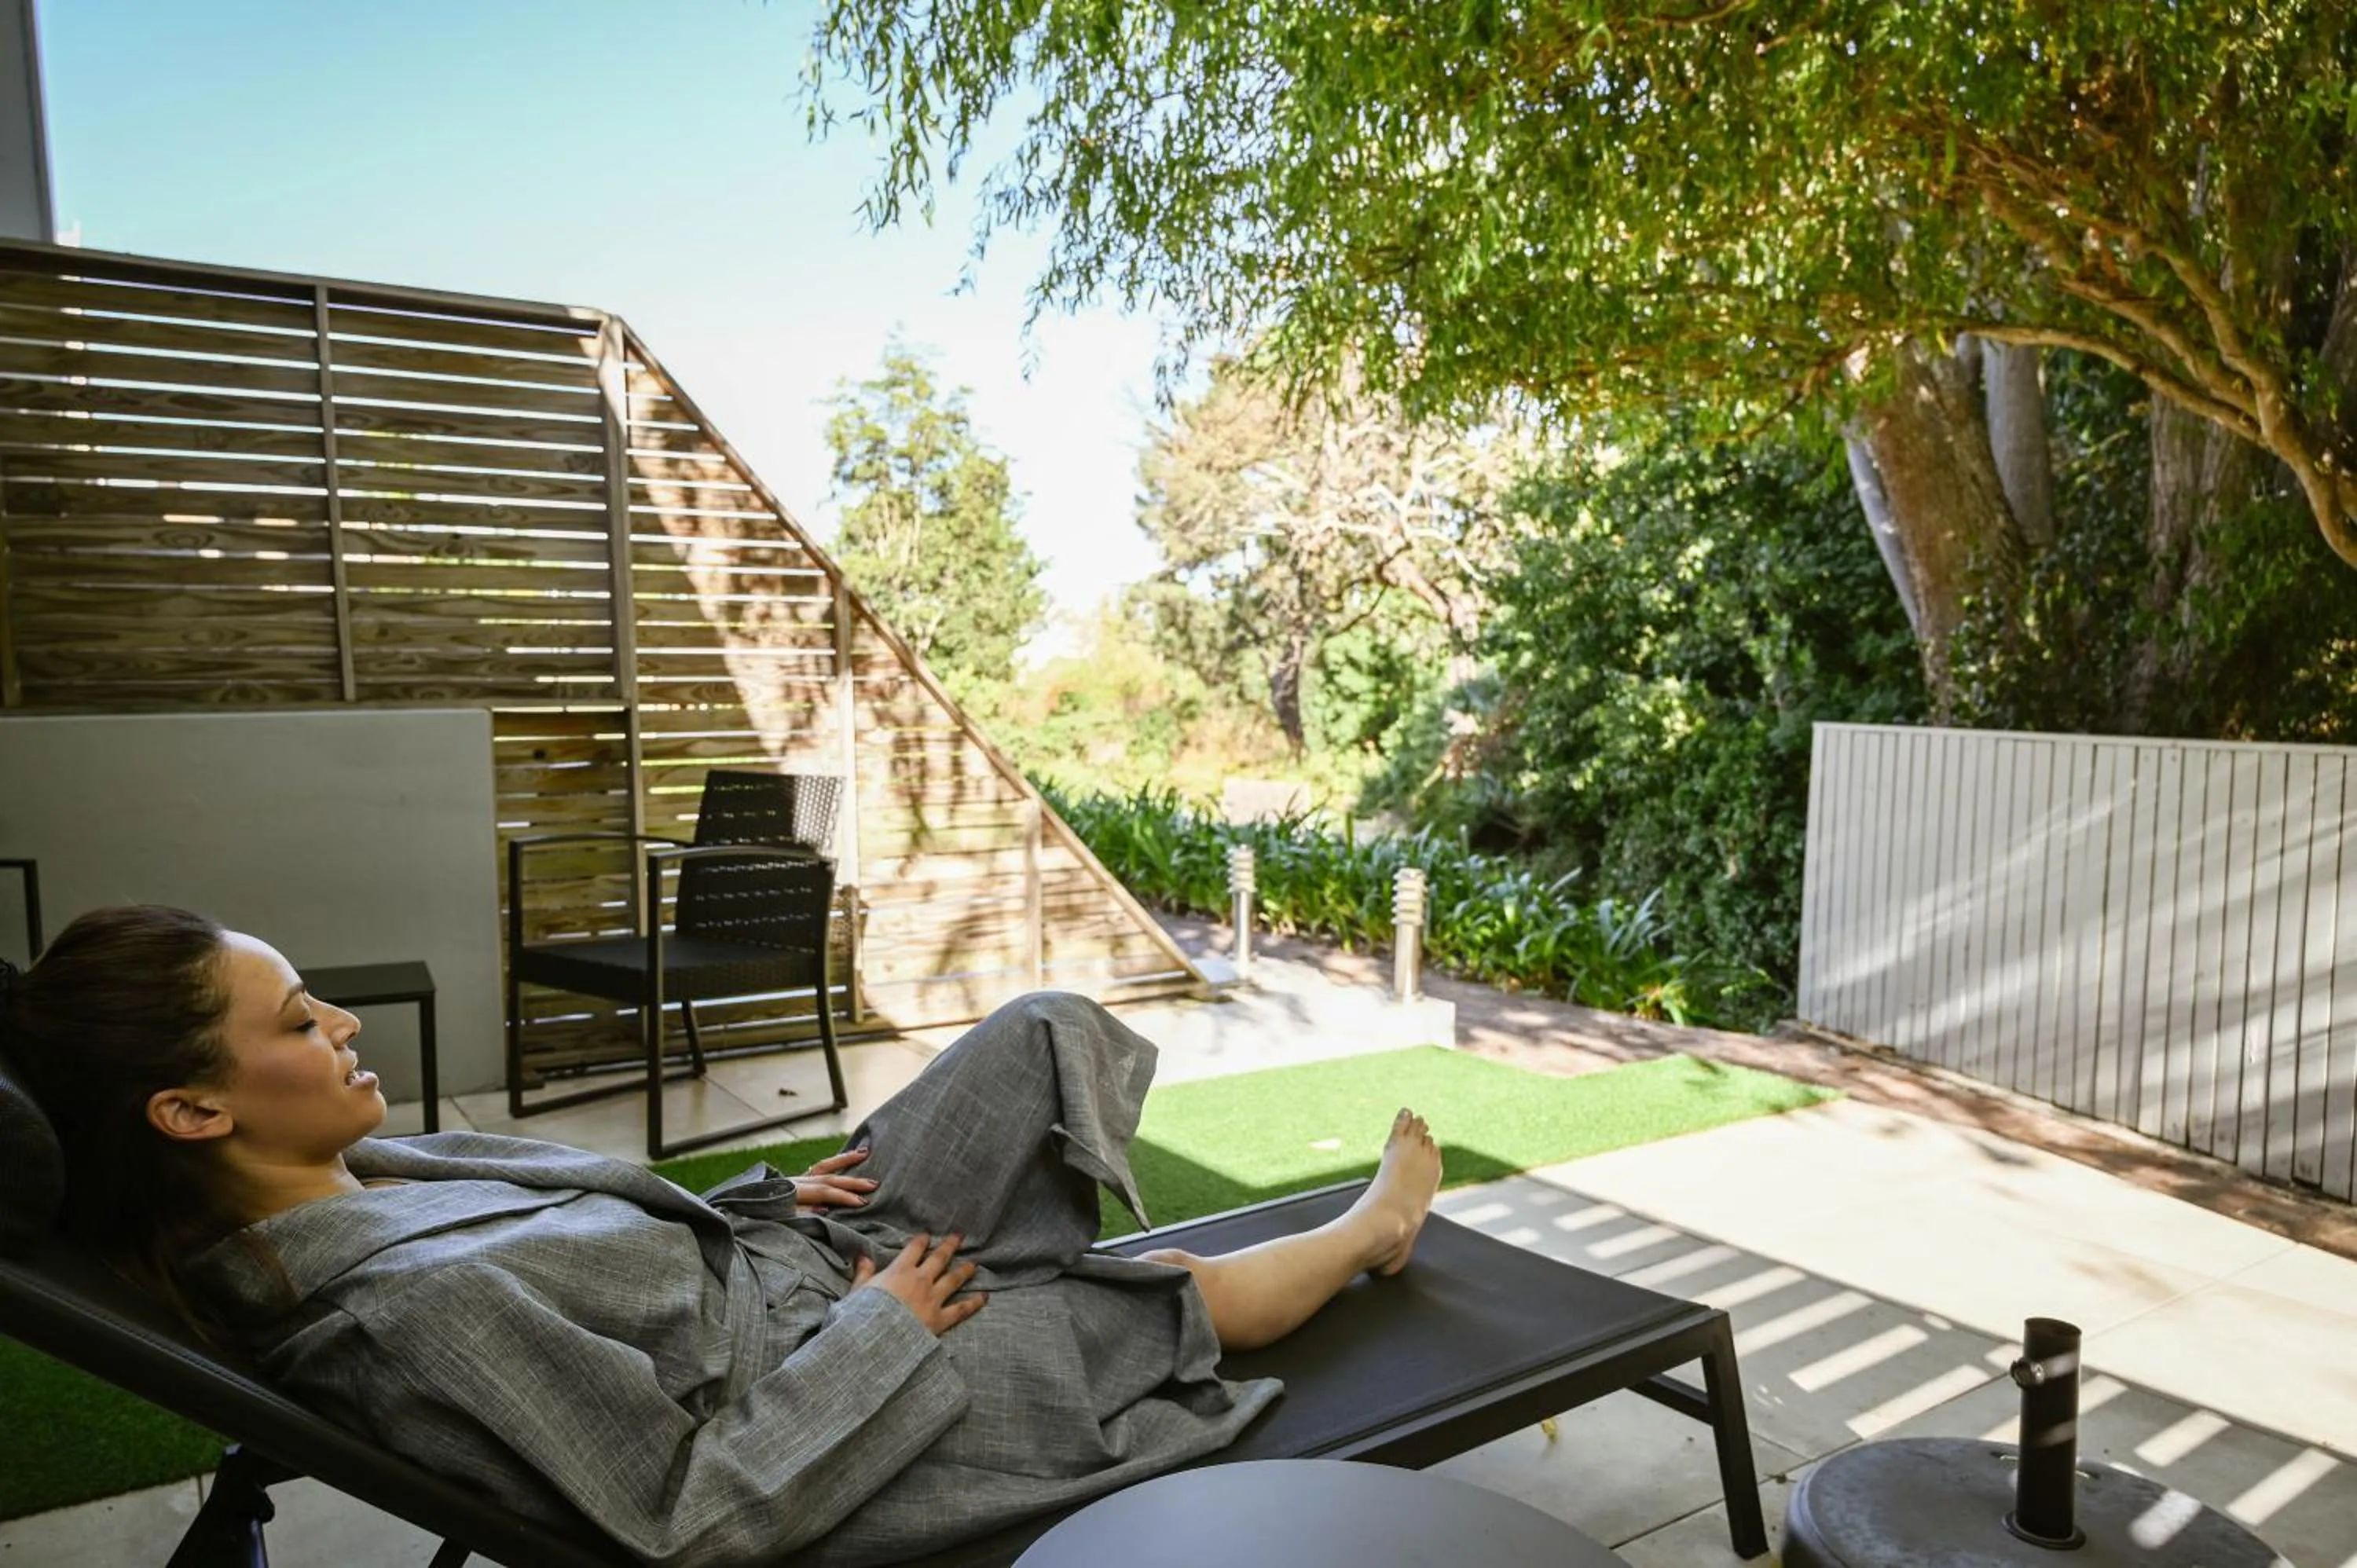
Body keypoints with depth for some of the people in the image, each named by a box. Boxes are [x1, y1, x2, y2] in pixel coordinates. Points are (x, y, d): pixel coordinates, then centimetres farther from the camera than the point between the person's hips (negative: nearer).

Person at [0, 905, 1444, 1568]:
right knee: (1178, 1296, 8)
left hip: (784, 1262, 8)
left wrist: (768, 1201, 4)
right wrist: (882, 1329, -19)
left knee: (1052, 1030, 9)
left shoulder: (349, 1179, -6)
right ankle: (1369, 1233, 42)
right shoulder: (412, 1312, -35)